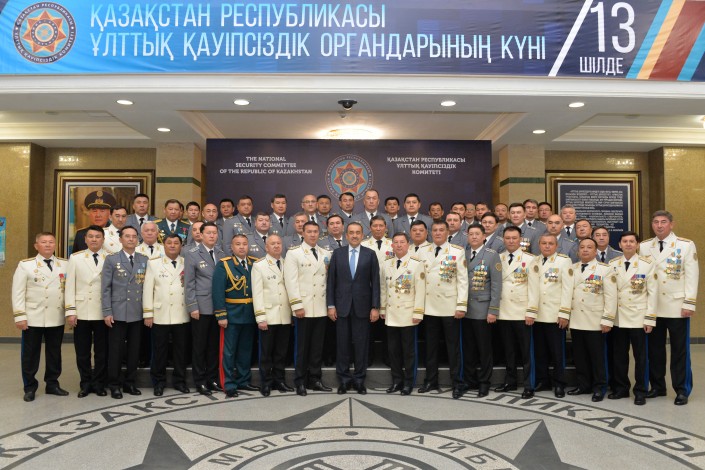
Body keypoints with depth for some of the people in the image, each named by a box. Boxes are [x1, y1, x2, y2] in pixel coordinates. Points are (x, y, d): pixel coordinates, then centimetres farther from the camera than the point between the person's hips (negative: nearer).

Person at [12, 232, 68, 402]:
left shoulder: (64, 264, 7)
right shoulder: (25, 265, 0)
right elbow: (18, 292, -4)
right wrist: (19, 316, -10)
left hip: (57, 318, 3)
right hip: (33, 318, -2)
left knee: (54, 353, 12)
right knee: (30, 354, 6)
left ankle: (52, 384, 24)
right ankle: (30, 387, 19)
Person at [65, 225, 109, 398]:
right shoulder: (75, 258, 5)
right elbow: (70, 285, 3)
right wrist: (70, 311, -3)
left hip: (103, 313, -1)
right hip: (81, 312, 1)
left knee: (102, 351, 7)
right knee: (82, 351, 9)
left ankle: (99, 384, 21)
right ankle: (85, 384, 23)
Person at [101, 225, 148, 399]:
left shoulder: (144, 260, 8)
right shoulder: (111, 259, 2)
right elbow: (105, 288, -2)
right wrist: (107, 312, -8)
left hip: (137, 313, 3)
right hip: (118, 313, -2)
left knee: (134, 350, 8)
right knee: (115, 350, 3)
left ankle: (129, 383, 21)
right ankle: (114, 385, 16)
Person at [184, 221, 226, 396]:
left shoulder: (222, 254, 10)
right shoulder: (192, 254, -1)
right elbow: (189, 283, -4)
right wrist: (193, 307, -10)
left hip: (218, 307, 4)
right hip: (201, 307, -4)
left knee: (214, 345, 11)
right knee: (199, 346, 4)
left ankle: (212, 379, 21)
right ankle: (200, 381, 15)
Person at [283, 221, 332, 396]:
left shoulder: (326, 254, 13)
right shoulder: (293, 253, -1)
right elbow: (291, 281, -8)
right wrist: (297, 305, -15)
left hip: (321, 308, 4)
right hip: (304, 307, -4)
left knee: (317, 346, 10)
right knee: (302, 346, 4)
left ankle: (315, 379, 21)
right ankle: (300, 381, 15)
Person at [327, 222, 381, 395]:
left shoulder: (370, 254, 2)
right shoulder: (337, 253, 5)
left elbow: (375, 282, 0)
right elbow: (331, 281, 4)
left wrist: (375, 307, -5)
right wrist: (331, 305, -2)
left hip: (362, 306, -1)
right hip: (342, 306, 1)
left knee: (361, 344, 5)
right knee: (342, 344, 6)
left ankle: (359, 380, 18)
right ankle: (344, 379, 18)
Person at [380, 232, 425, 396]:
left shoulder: (417, 264, -6)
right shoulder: (386, 263, 7)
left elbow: (420, 290, -9)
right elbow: (382, 287, 12)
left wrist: (418, 313, -12)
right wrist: (382, 309, 10)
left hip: (408, 314, -4)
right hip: (391, 314, 4)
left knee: (408, 349, 5)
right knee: (393, 349, 9)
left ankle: (408, 382, 17)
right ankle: (396, 380, 21)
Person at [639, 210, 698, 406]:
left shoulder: (686, 245, -1)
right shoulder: (643, 247, 6)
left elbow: (692, 276, -5)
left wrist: (689, 304, -10)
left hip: (676, 307, -3)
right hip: (652, 307, 3)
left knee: (679, 350, 4)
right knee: (654, 349, 10)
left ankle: (682, 390, 15)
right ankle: (657, 386, 22)